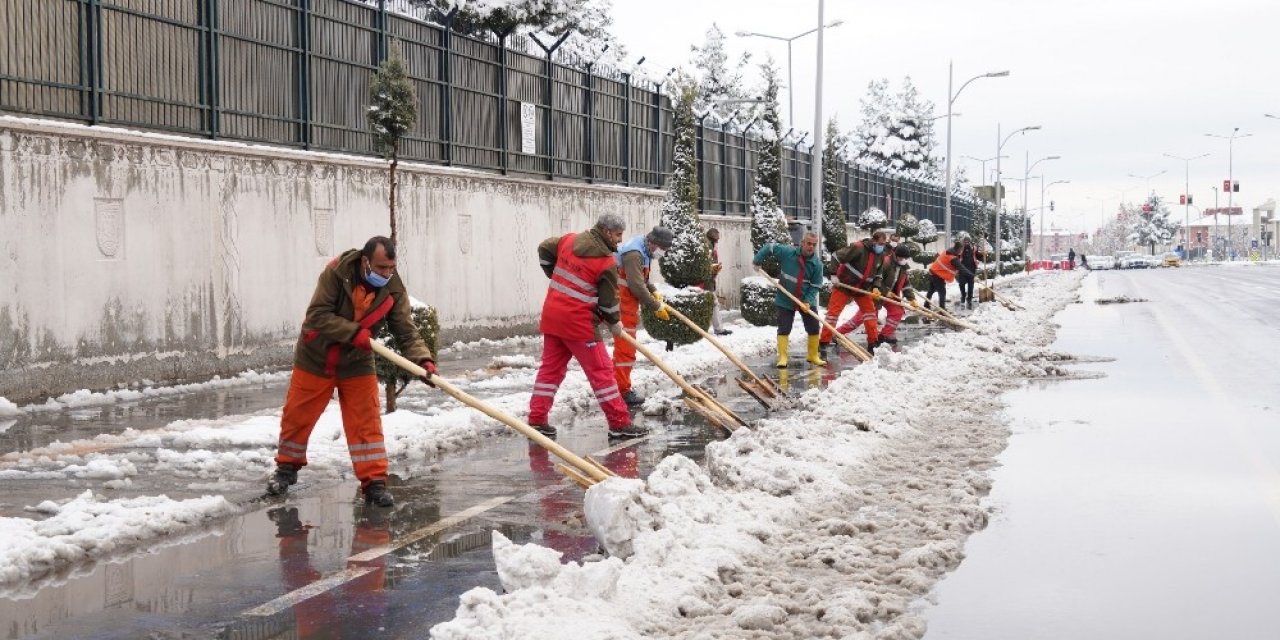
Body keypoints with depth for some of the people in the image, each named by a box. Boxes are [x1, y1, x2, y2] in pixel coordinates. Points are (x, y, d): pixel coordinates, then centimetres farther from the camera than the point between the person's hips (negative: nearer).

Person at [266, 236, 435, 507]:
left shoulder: (394, 290, -15)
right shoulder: (336, 272, -24)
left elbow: (406, 332, -17)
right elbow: (317, 315, -26)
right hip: (316, 358, -1)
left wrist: (422, 359, -33)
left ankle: (374, 483, -1)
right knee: (296, 416, 9)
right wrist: (353, 332, -34)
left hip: (357, 363, 2)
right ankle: (287, 469, 32)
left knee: (367, 421, -5)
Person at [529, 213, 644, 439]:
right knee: (601, 370, 0)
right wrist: (615, 323, 12)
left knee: (551, 367, 14)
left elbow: (544, 250, 19)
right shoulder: (607, 263, -11)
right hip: (578, 321, -7)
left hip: (552, 315, 7)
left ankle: (536, 420, 15)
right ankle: (619, 423, 2)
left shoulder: (569, 240, 5)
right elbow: (609, 300, -5)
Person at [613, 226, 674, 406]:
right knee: (625, 346, -9)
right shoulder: (634, 254, -21)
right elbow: (637, 287, -24)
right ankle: (622, 392, -6)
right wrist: (656, 307, -16)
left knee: (625, 344, 18)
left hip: (628, 303, 11)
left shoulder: (643, 251, 12)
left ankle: (618, 385, 29)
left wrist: (654, 292, 6)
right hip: (623, 304, -11)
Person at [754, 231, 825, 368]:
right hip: (785, 300, -2)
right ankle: (782, 357, 5)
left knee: (814, 329, 6)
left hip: (807, 301, 2)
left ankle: (813, 356, 22)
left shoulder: (817, 264, -11)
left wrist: (808, 301, -21)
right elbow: (769, 247, -2)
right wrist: (757, 260, -5)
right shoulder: (787, 252, -15)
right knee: (784, 329, -2)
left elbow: (815, 286, -9)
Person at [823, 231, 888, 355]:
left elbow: (878, 274, 9)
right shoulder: (858, 247, -23)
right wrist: (834, 276, -21)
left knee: (870, 311, 7)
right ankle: (824, 343, -5)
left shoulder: (881, 255, 0)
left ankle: (873, 343, 16)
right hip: (844, 284, -7)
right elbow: (837, 257, -21)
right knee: (833, 311, -8)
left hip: (862, 288, 7)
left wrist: (876, 287, -10)